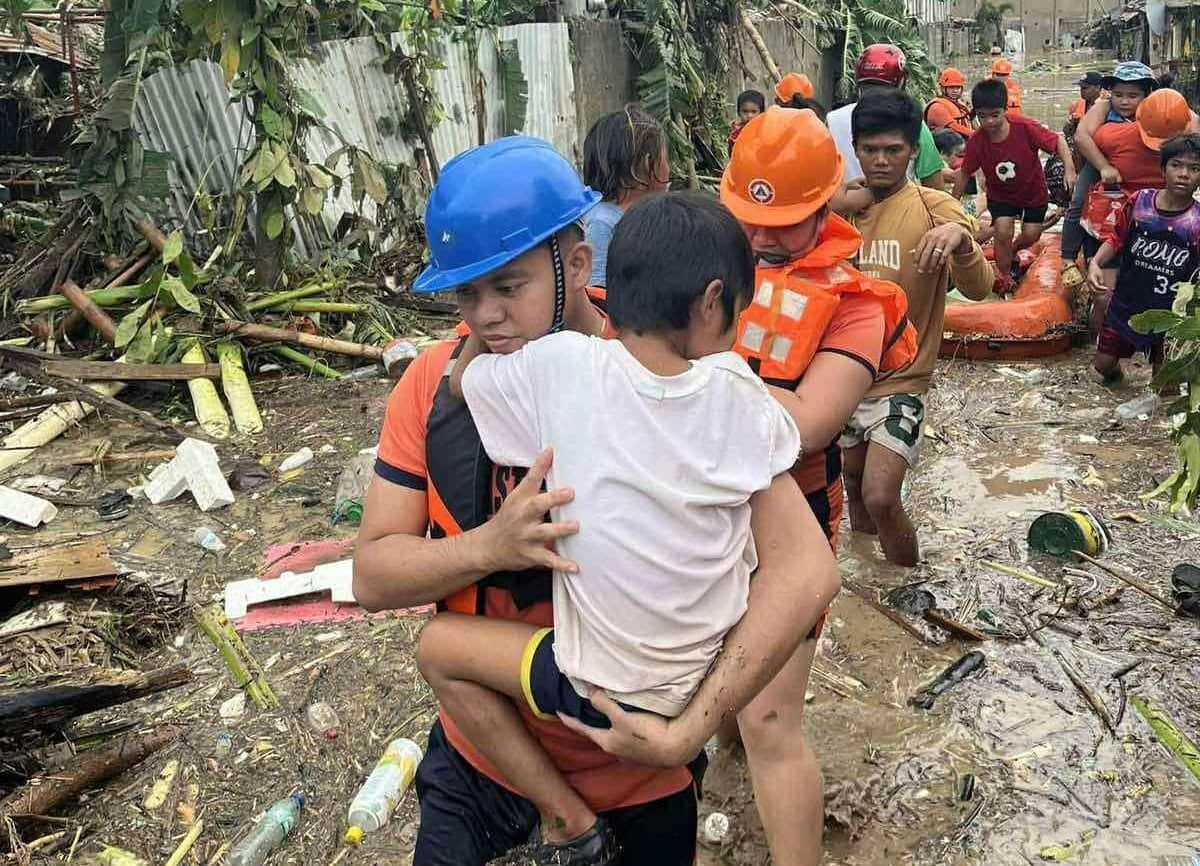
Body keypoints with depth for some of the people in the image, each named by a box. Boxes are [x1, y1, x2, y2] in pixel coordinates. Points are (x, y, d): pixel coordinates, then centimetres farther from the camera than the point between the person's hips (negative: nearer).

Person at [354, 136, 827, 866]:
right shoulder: (434, 383, -11)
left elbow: (798, 564, -25)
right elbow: (373, 575, -10)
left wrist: (691, 729, -32)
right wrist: (490, 545, -29)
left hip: (636, 769, -3)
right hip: (479, 751, 3)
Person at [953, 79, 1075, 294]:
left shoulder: (1025, 128, -28)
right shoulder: (976, 141, -22)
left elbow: (1058, 141, -15)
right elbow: (965, 174, -9)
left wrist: (1069, 169, -27)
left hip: (1033, 191, 0)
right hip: (1000, 194, 0)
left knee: (1031, 235, 1)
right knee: (1002, 232, -16)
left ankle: (1012, 252, 38)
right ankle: (1005, 277, 6)